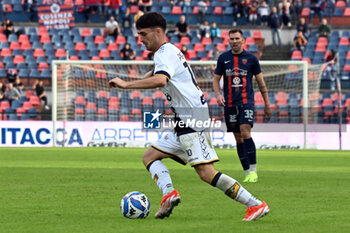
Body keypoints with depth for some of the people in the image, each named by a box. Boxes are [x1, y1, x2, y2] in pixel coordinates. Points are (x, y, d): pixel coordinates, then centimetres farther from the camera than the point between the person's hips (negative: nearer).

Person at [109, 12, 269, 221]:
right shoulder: (170, 51, 21)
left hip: (192, 119, -11)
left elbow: (160, 80, -31)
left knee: (206, 173, -17)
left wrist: (126, 85, -27)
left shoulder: (165, 53, -10)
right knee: (149, 156, 11)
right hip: (186, 122, 11)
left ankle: (256, 205, -16)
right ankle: (169, 193, -11)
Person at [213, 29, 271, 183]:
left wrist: (267, 104, 10)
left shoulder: (251, 59, 2)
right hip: (230, 104, 3)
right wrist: (218, 94, -7)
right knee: (238, 138, 5)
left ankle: (253, 170, -15)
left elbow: (261, 82, 9)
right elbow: (216, 79, 13)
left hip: (246, 101, -3)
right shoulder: (223, 58, 7)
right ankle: (247, 173, 11)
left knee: (245, 133, -19)